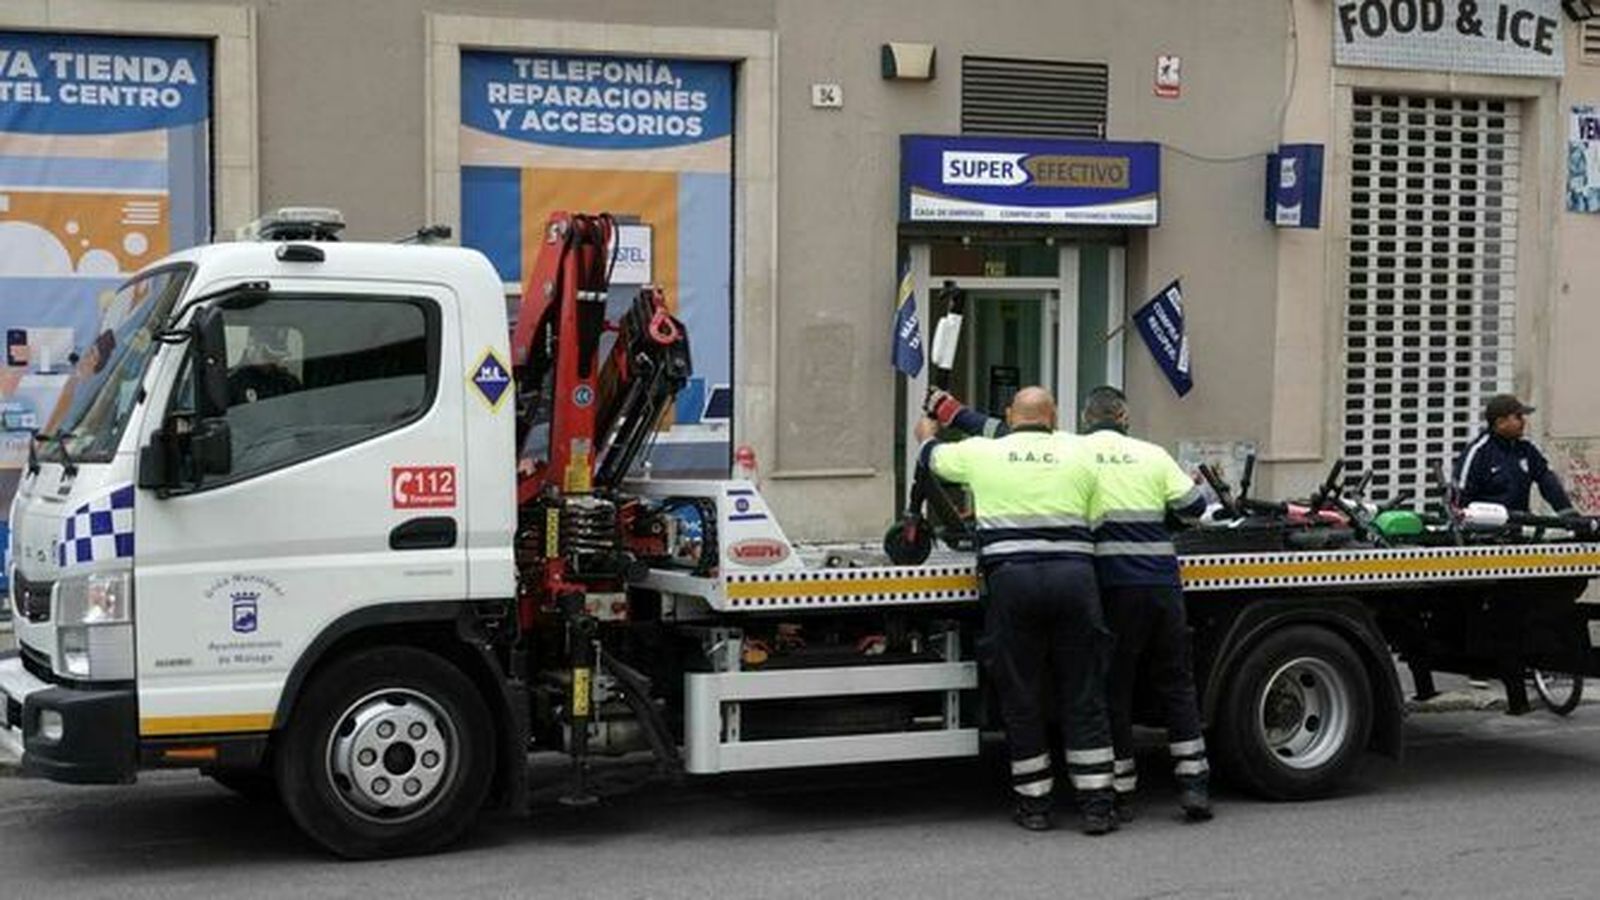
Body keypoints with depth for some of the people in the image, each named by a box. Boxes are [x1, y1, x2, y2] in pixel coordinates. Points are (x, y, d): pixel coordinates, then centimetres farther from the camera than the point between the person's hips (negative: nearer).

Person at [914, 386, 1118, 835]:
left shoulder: (983, 453, 9)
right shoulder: (1078, 454, 11)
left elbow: (934, 457, 28)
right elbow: (1097, 519, 12)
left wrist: (927, 435, 51)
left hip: (1011, 575, -1)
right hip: (1073, 575, 1)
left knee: (1020, 697, 8)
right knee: (1083, 696, 6)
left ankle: (1034, 804, 13)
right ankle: (1096, 805, 7)